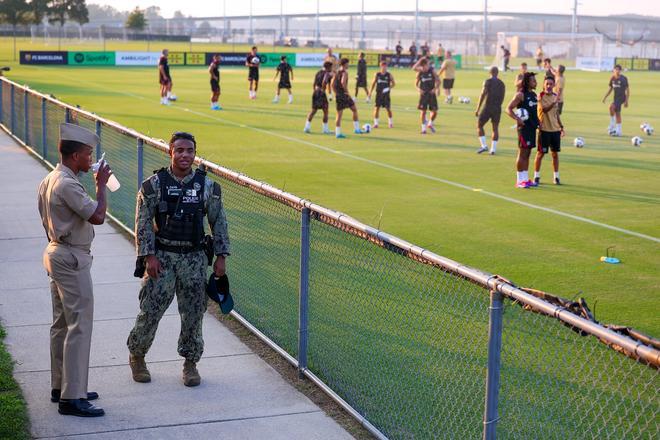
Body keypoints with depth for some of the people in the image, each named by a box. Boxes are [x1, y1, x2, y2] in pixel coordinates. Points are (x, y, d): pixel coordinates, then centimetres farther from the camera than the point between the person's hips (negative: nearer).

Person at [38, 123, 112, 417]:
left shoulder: (49, 180, 11)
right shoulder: (67, 184, -21)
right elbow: (97, 216, -24)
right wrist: (101, 185, -12)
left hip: (56, 253, 11)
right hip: (72, 259, -11)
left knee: (62, 324, 16)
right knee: (79, 326, -8)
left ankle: (60, 387, 25)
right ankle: (72, 398, -7)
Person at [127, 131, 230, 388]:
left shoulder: (207, 186, 1)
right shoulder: (154, 184, -4)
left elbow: (218, 222, 6)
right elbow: (143, 223, -4)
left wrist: (220, 256, 2)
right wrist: (148, 256, -10)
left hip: (194, 257, 2)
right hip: (162, 256, -2)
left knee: (193, 313, 6)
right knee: (150, 310, 0)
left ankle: (190, 363, 21)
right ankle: (136, 356, 21)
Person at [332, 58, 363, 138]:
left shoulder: (336, 72, 12)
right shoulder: (345, 72, -11)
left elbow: (332, 84, 11)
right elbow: (343, 82, -28)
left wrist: (336, 93, 15)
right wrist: (347, 91, -18)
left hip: (338, 95, 7)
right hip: (344, 95, -7)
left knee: (339, 114, 8)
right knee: (354, 110, 9)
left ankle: (338, 133, 4)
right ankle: (357, 129, 9)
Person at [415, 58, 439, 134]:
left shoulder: (432, 71, -4)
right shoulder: (420, 73, -1)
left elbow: (438, 81, 0)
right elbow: (416, 83, 7)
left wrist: (435, 88, -15)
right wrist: (418, 89, -13)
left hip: (431, 94, 0)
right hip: (423, 94, 0)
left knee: (434, 111, 0)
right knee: (423, 111, -3)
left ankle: (430, 124, 27)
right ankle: (423, 128, 9)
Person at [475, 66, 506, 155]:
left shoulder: (488, 82, -6)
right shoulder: (502, 84, 10)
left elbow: (483, 95, -11)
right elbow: (502, 98, 13)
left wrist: (477, 109, -10)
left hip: (488, 107, -4)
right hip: (498, 108, 4)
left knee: (479, 125, 8)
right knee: (495, 128, 11)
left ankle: (484, 146, -3)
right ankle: (493, 148, 7)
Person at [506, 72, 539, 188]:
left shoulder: (534, 94, 15)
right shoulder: (520, 95, -10)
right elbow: (508, 109, -14)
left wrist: (537, 122, 14)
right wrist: (517, 118, -28)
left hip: (532, 127, 8)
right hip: (524, 127, -8)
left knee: (527, 154, 11)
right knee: (522, 153, -4)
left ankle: (525, 178, 17)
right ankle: (520, 180, 1)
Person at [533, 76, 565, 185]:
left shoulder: (555, 96, 9)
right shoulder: (541, 96, -9)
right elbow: (544, 109, -25)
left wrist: (561, 127, 15)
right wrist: (554, 102, -38)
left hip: (555, 129, 5)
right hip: (544, 130, -5)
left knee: (555, 153, 8)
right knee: (540, 153, 0)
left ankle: (556, 177, 16)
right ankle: (536, 176, 11)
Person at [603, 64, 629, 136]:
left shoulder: (623, 79, -12)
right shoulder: (612, 79, 4)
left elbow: (627, 90, -9)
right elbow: (610, 88, 17)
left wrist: (626, 101, -13)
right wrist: (605, 97, 10)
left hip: (621, 97, -6)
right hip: (616, 97, 6)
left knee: (611, 107, -26)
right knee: (617, 113, 6)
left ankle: (612, 125, -14)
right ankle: (618, 131, 13)